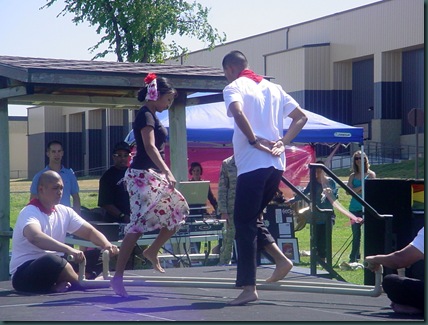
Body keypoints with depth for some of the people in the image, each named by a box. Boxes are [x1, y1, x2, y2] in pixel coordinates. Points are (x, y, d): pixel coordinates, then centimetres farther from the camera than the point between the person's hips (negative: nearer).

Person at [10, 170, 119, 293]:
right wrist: (69, 249, -46)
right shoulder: (29, 212, -15)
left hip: (54, 267, 8)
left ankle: (60, 285, -17)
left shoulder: (64, 212, 8)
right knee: (51, 260, -38)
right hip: (24, 273, -7)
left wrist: (106, 245, -15)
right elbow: (34, 237, -36)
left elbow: (90, 232, 9)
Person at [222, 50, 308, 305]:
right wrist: (282, 142, 8)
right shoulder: (273, 88, 20)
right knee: (251, 218, 20)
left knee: (244, 223, -4)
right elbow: (301, 116, 17)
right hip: (276, 165, 7)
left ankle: (249, 287, -7)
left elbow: (238, 112, -23)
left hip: (252, 165, -7)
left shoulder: (234, 87, -1)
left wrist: (255, 140, -14)